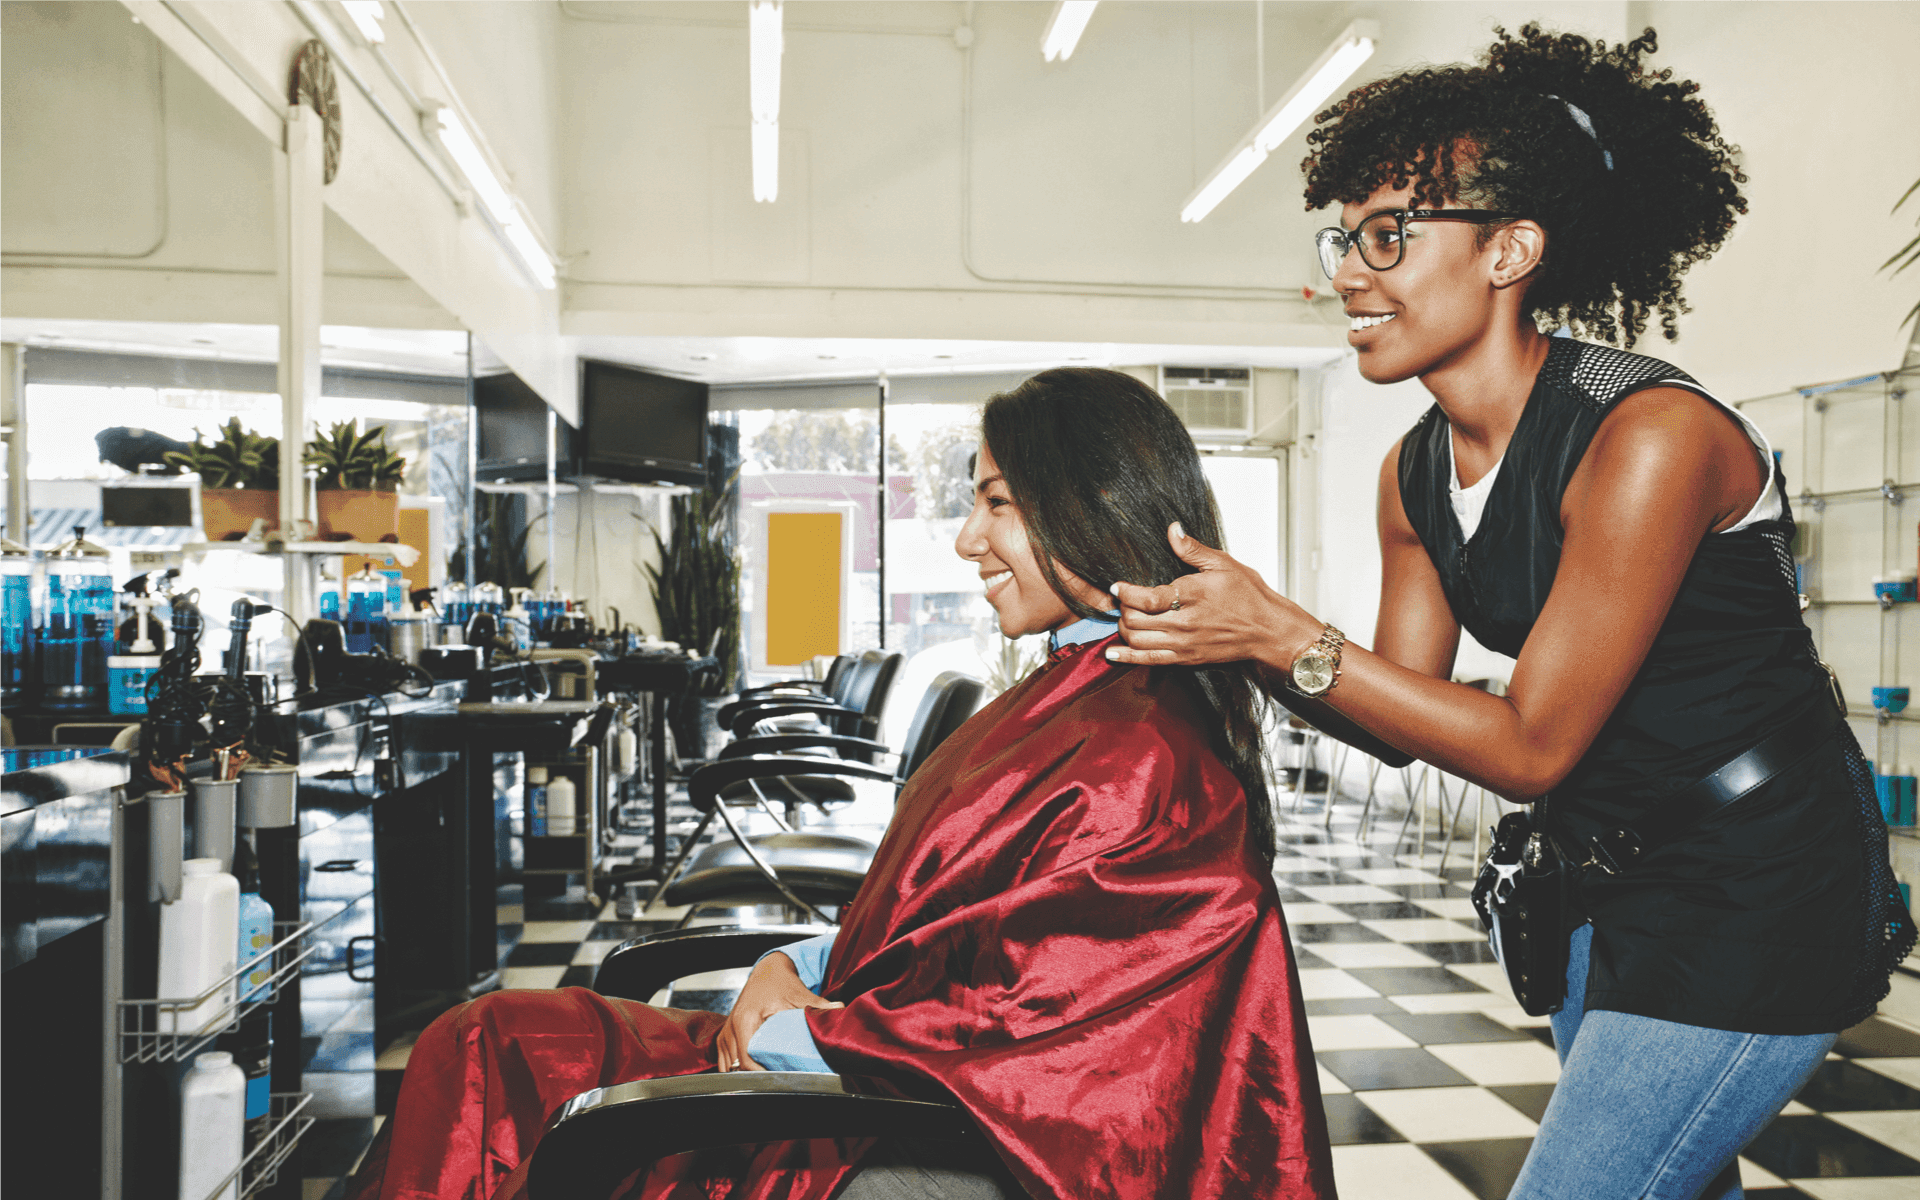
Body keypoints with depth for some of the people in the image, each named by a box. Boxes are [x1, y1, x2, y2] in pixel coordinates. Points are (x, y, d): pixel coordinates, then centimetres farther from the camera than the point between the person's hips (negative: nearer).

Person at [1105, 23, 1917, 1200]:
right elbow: (1411, 716, 4)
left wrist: (1286, 637, -27)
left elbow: (1531, 744, -22)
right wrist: (1232, 635, -10)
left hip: (1762, 902, -8)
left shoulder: (1649, 439, -25)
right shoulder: (1415, 477, 0)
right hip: (1616, 885, 8)